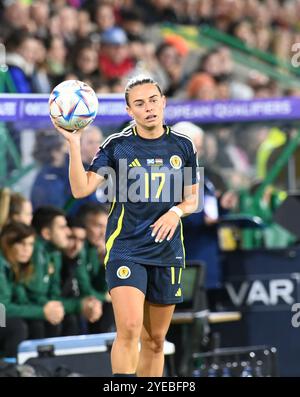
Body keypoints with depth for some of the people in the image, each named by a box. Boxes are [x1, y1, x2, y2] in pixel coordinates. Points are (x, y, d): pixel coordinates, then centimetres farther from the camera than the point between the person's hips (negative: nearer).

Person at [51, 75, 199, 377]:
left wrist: (177, 211, -6)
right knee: (129, 329, -20)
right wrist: (73, 143, -20)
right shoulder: (116, 145, -2)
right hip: (125, 249, -3)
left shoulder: (182, 146, 7)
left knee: (155, 340, 9)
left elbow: (192, 197, 15)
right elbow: (81, 189, -10)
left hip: (167, 251, 3)